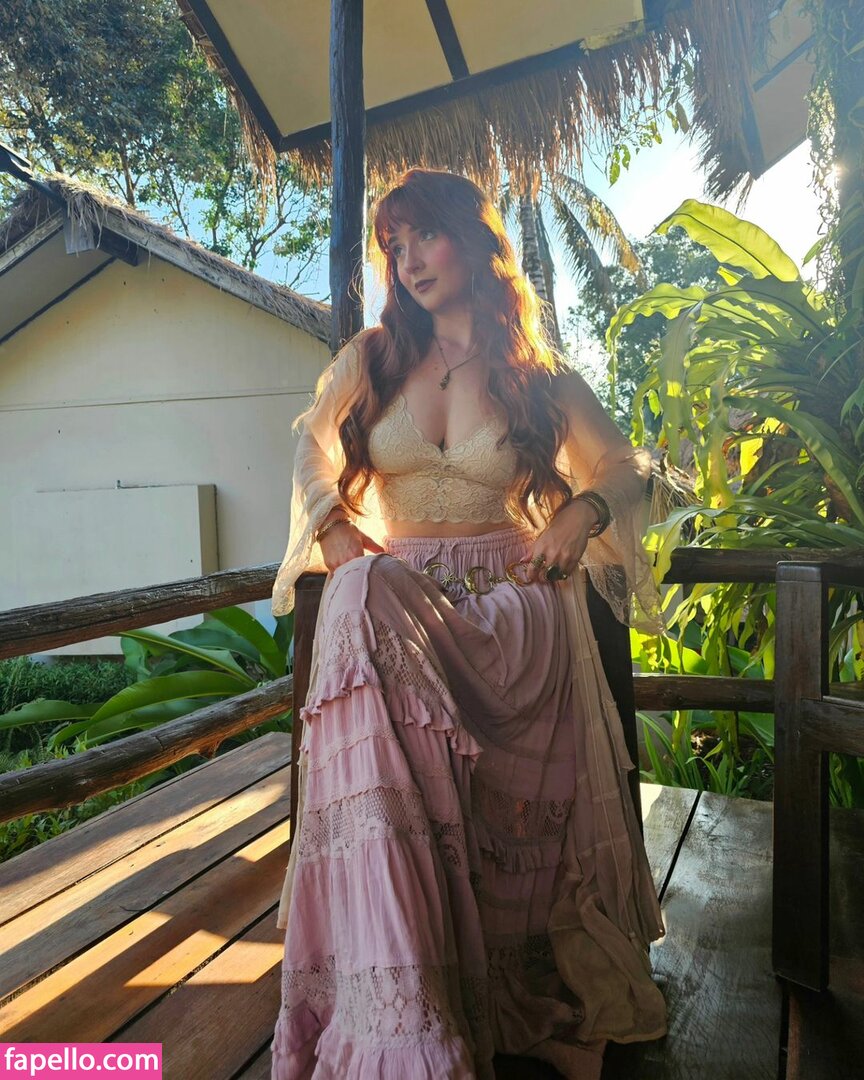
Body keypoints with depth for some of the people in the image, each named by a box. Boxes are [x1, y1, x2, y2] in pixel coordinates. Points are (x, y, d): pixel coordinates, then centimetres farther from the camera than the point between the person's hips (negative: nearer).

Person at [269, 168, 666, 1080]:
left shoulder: (539, 378, 9)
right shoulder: (374, 356, 12)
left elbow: (628, 467, 17)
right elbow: (313, 440, 16)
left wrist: (584, 510, -5)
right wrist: (335, 527, -3)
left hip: (510, 604, 0)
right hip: (396, 595, 1)